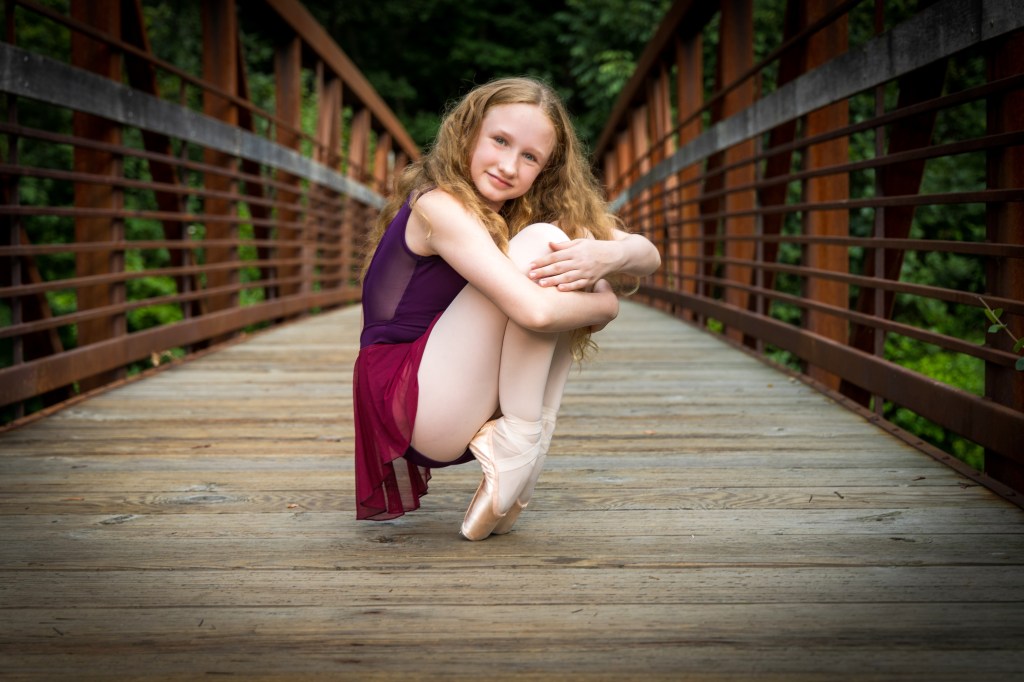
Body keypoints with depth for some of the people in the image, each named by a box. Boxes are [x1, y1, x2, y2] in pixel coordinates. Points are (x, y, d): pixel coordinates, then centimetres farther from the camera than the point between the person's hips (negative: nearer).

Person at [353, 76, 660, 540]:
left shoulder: (522, 208, 7)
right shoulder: (439, 206, -18)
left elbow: (648, 256, 1)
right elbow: (534, 311, -33)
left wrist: (605, 256, -21)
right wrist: (604, 304, -14)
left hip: (467, 411, 8)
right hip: (409, 410, -8)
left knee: (573, 254, -6)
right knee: (540, 242, -21)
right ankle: (517, 443, -15)